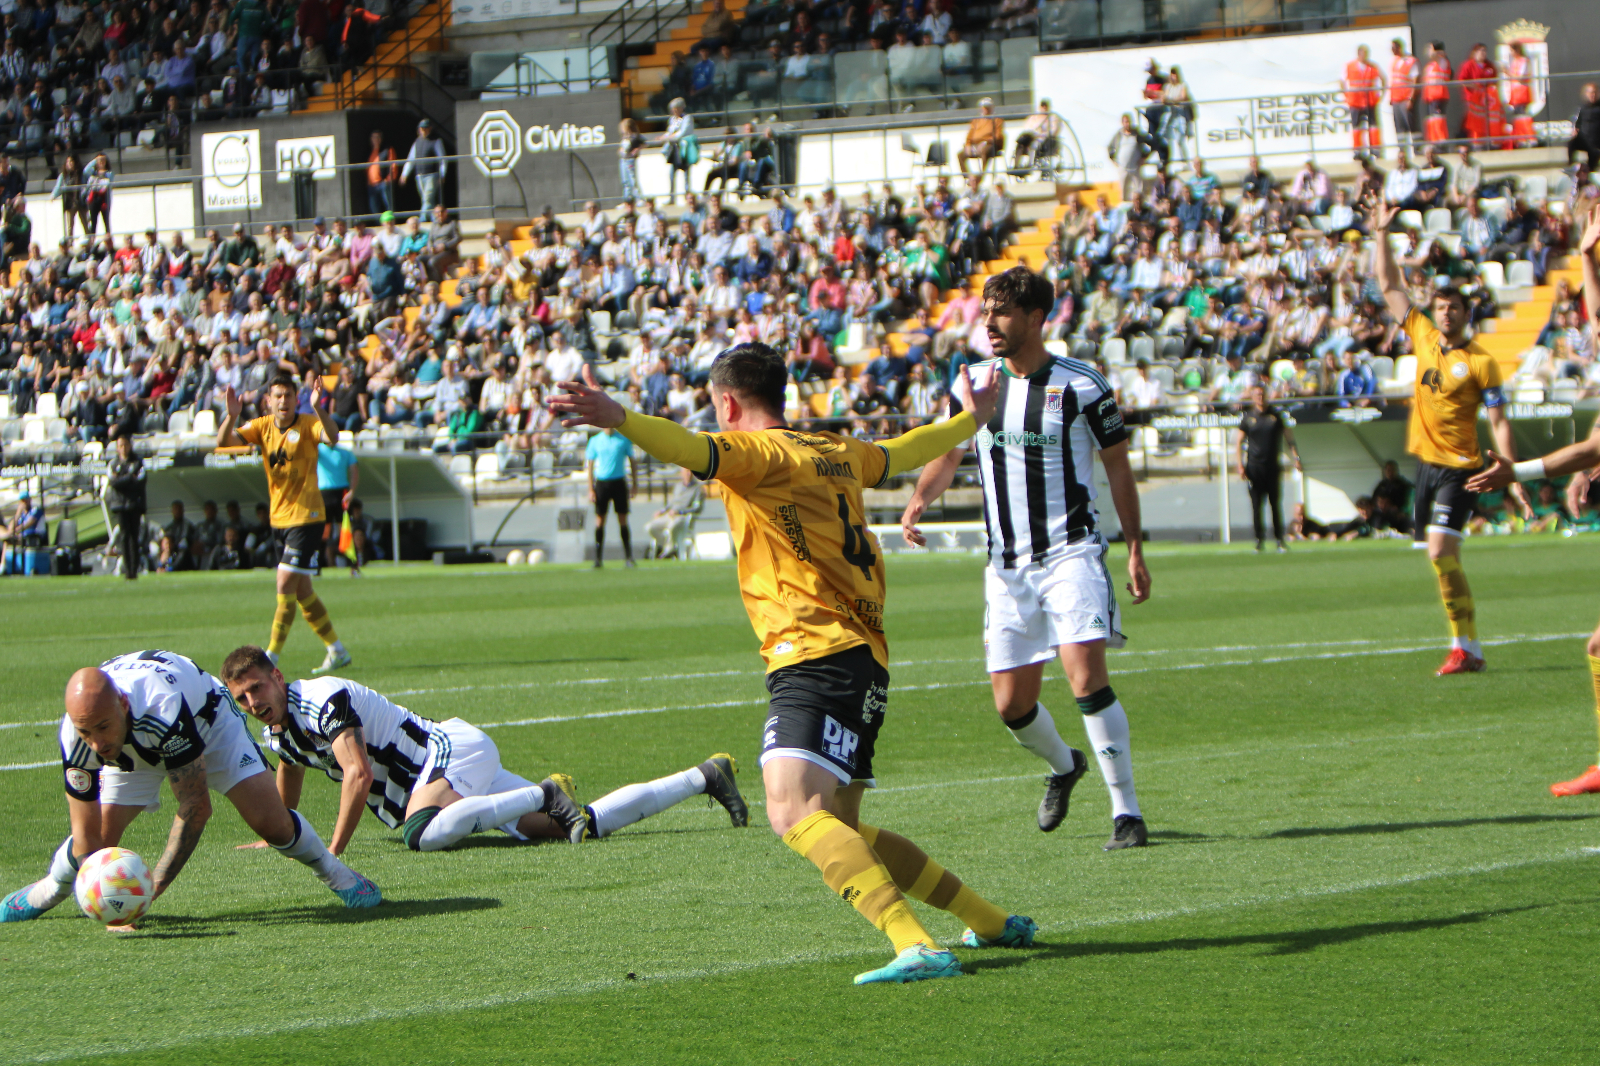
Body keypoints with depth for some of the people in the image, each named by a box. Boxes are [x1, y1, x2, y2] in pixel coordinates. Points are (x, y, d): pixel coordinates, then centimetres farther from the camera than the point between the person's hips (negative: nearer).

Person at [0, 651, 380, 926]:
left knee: (270, 822, -16)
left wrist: (153, 886, -41)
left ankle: (333, 872, 14)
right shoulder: (76, 738, -36)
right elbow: (87, 837, -27)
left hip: (206, 717, -3)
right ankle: (46, 892, 23)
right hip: (133, 749, 3)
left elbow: (195, 810, -38)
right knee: (97, 840, -10)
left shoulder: (166, 709, -47)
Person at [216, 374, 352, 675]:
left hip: (306, 517, -7)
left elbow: (332, 437, -31)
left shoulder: (308, 424, -10)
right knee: (302, 592, 12)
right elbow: (224, 441, -7)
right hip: (279, 519, 7)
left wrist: (318, 409, -47)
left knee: (286, 585, -13)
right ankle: (337, 650, 24)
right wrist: (231, 416, -27)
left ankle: (271, 656, -10)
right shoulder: (263, 426, 4)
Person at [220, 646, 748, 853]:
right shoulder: (278, 730, 11)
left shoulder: (321, 699, -19)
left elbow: (359, 775, -28)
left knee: (422, 834, -39)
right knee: (592, 824, 2)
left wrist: (333, 850, -25)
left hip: (456, 750, -8)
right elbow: (289, 784, 34)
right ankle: (707, 776, 11)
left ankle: (547, 794, -24)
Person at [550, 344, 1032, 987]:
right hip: (861, 660, 10)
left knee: (794, 812, -24)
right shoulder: (836, 452, 20)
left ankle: (915, 946, -38)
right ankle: (992, 922, 30)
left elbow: (695, 450, -27)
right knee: (839, 831, 21)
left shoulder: (758, 452, -6)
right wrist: (972, 419, 58)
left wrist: (616, 418, -44)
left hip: (816, 659, -10)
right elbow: (901, 454, 39)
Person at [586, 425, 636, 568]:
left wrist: (634, 485, 6)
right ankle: (598, 559, 4)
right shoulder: (595, 441, 3)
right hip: (601, 483, 0)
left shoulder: (624, 439, 3)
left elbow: (631, 461, 10)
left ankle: (629, 557, 3)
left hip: (619, 483, 0)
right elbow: (589, 465, 6)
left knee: (623, 520, 0)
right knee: (599, 521, -1)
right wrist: (590, 489, -1)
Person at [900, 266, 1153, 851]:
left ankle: (1126, 809, -11)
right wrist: (918, 502, -4)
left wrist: (1134, 550, 0)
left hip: (1072, 554, -4)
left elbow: (1117, 466, 3)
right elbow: (946, 455, 17)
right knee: (1011, 704, 5)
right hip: (1007, 566, 4)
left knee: (1086, 678, -20)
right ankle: (1063, 765, 38)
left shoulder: (1082, 386, -6)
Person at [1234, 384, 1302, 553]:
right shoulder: (1247, 417, 5)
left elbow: (1288, 437, 11)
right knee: (1256, 505, -1)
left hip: (1273, 466, 1)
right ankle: (1259, 540, 5)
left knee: (1276, 504, 1)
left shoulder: (1276, 415, 7)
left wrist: (1295, 458, 0)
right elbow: (1238, 441, 4)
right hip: (1254, 467, -1)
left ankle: (1279, 539, 7)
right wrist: (1239, 465, -6)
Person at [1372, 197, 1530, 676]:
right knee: (1442, 558, 9)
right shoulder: (1423, 338, 7)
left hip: (1459, 469, -6)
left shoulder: (1480, 362, -8)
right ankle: (1466, 646, 17)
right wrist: (1381, 234, 6)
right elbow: (1390, 286, 13)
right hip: (1426, 462, 6)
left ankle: (1466, 648, -16)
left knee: (1441, 552, -18)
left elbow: (1499, 422, -8)